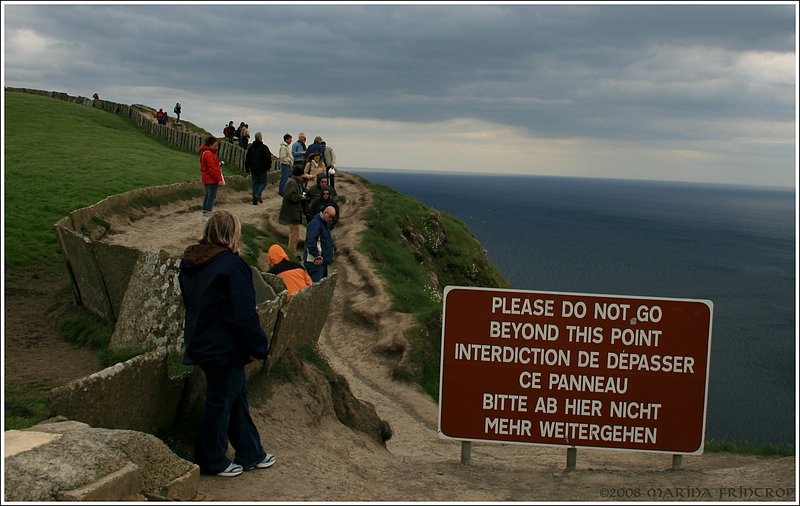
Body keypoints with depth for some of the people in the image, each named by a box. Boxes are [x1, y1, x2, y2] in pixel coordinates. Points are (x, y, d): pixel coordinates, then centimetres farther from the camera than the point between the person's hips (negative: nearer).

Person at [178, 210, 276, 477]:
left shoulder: (189, 262, 6)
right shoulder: (232, 265, -21)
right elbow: (244, 313, -22)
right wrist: (257, 347, -11)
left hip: (201, 342, 9)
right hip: (225, 347, -9)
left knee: (237, 396, 18)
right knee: (221, 401, 6)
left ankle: (251, 453, 30)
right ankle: (212, 462, 21)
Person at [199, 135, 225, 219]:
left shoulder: (204, 153, 14)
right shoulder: (209, 154, -19)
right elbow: (213, 168, -22)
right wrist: (219, 179, -19)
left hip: (207, 179, 10)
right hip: (212, 179, -10)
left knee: (208, 195, 18)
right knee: (212, 195, -8)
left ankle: (205, 211, 26)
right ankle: (208, 212, -9)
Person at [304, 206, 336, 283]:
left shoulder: (324, 224, 20)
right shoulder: (315, 224, -13)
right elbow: (311, 241, -24)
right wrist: (317, 257, -24)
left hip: (322, 262, 11)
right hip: (315, 263, -11)